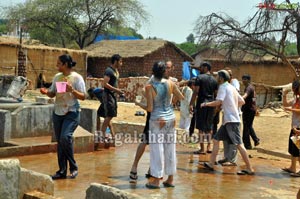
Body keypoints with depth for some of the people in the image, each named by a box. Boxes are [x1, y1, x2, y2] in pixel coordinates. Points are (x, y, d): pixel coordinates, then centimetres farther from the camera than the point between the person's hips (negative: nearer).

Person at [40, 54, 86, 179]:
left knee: (65, 137, -21)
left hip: (72, 113, -6)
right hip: (58, 112, 6)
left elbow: (83, 97, -8)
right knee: (59, 142, 6)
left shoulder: (77, 78, -7)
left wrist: (72, 90, -23)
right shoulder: (57, 77, 9)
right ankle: (62, 171, 15)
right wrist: (46, 92, -7)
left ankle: (73, 167, -5)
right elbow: (52, 94, 14)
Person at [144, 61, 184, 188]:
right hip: (170, 119, 4)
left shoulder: (150, 87, -13)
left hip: (157, 120, -4)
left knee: (157, 150, 2)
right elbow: (181, 97, 11)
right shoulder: (170, 83, -2)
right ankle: (170, 179, 19)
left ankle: (156, 180, 6)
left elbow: (149, 108, -14)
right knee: (170, 149, 11)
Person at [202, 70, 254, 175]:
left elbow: (218, 102, -21)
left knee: (238, 144, -8)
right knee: (216, 139, 12)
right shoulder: (232, 87, 17)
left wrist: (205, 104, -8)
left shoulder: (223, 87, -9)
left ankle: (249, 169, -7)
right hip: (228, 120, 10)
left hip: (231, 120, -10)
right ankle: (211, 164, 14)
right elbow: (242, 101, 19)